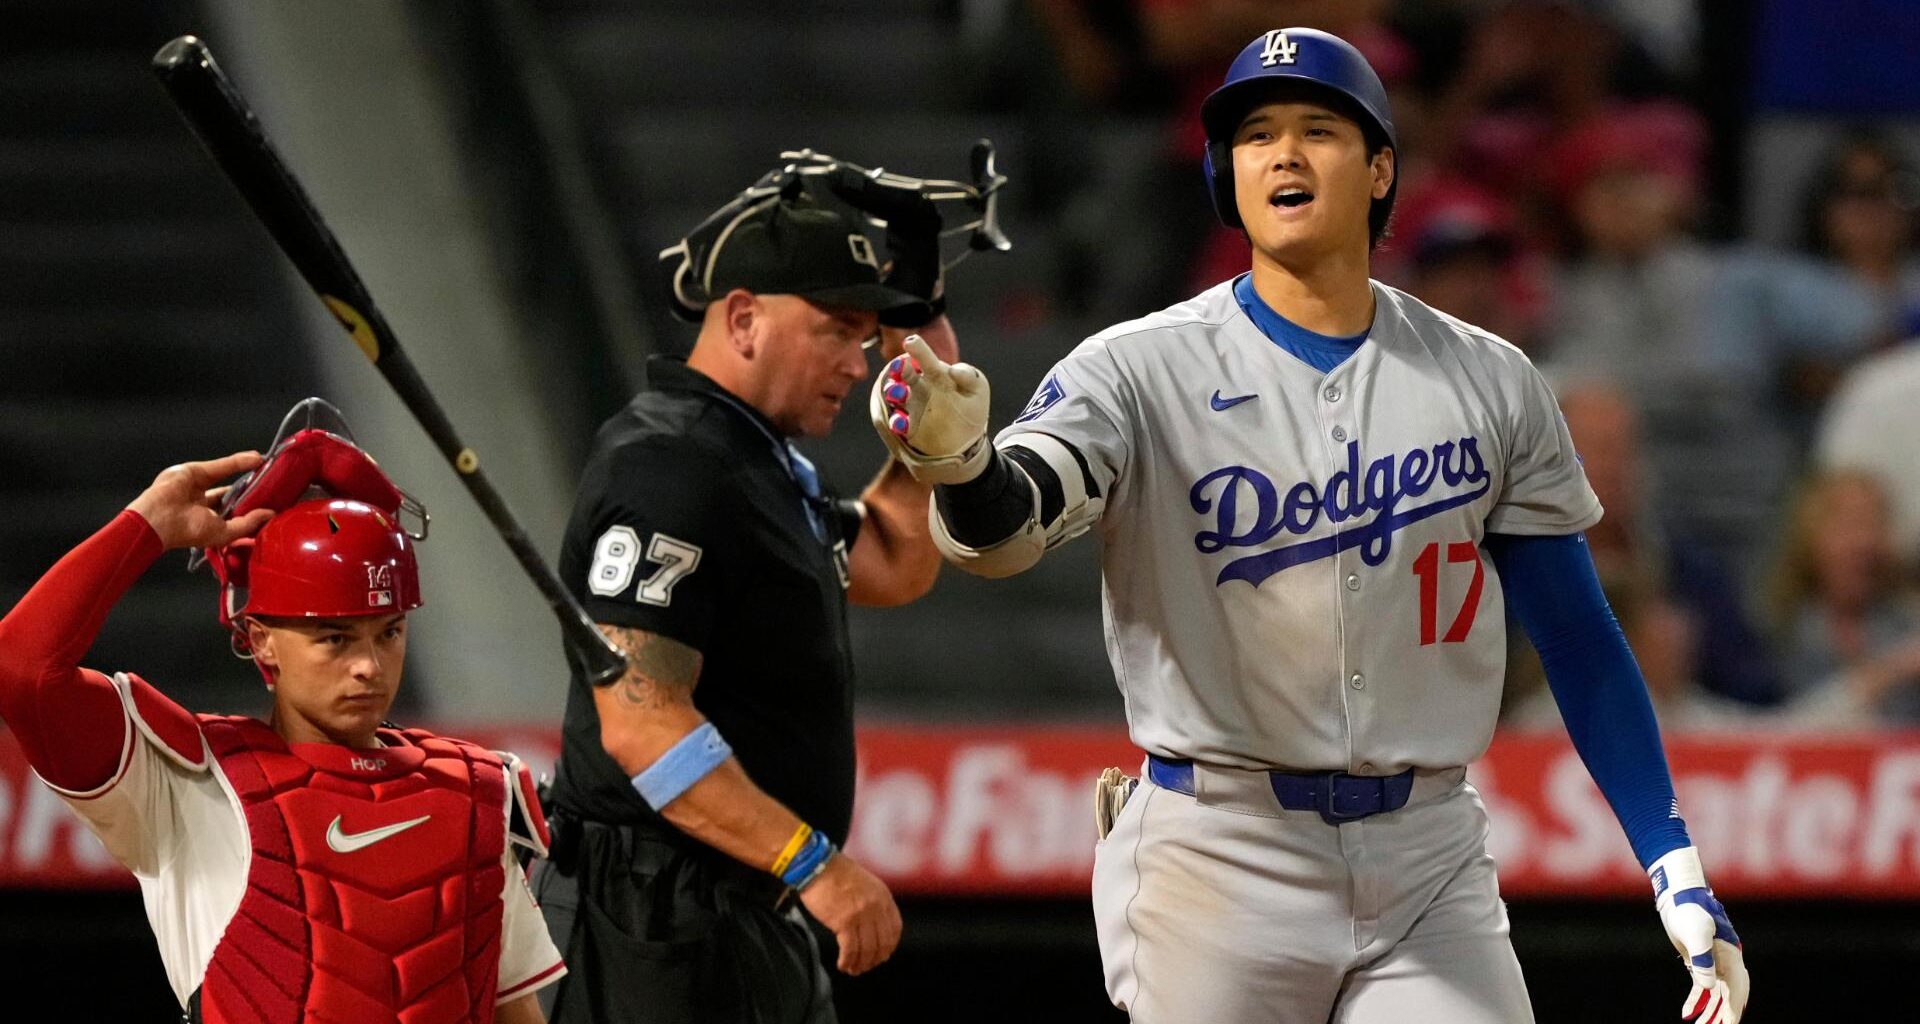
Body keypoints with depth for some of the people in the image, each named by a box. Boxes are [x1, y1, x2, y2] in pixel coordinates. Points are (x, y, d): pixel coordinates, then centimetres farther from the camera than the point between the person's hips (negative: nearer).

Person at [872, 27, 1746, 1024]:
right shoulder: (1142, 369, -4)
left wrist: (1677, 869, 2)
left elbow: (1577, 638, 9)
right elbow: (998, 528, -21)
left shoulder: (1488, 382, 5)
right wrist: (959, 462, -46)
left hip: (1430, 864, 2)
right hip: (1218, 865, -2)